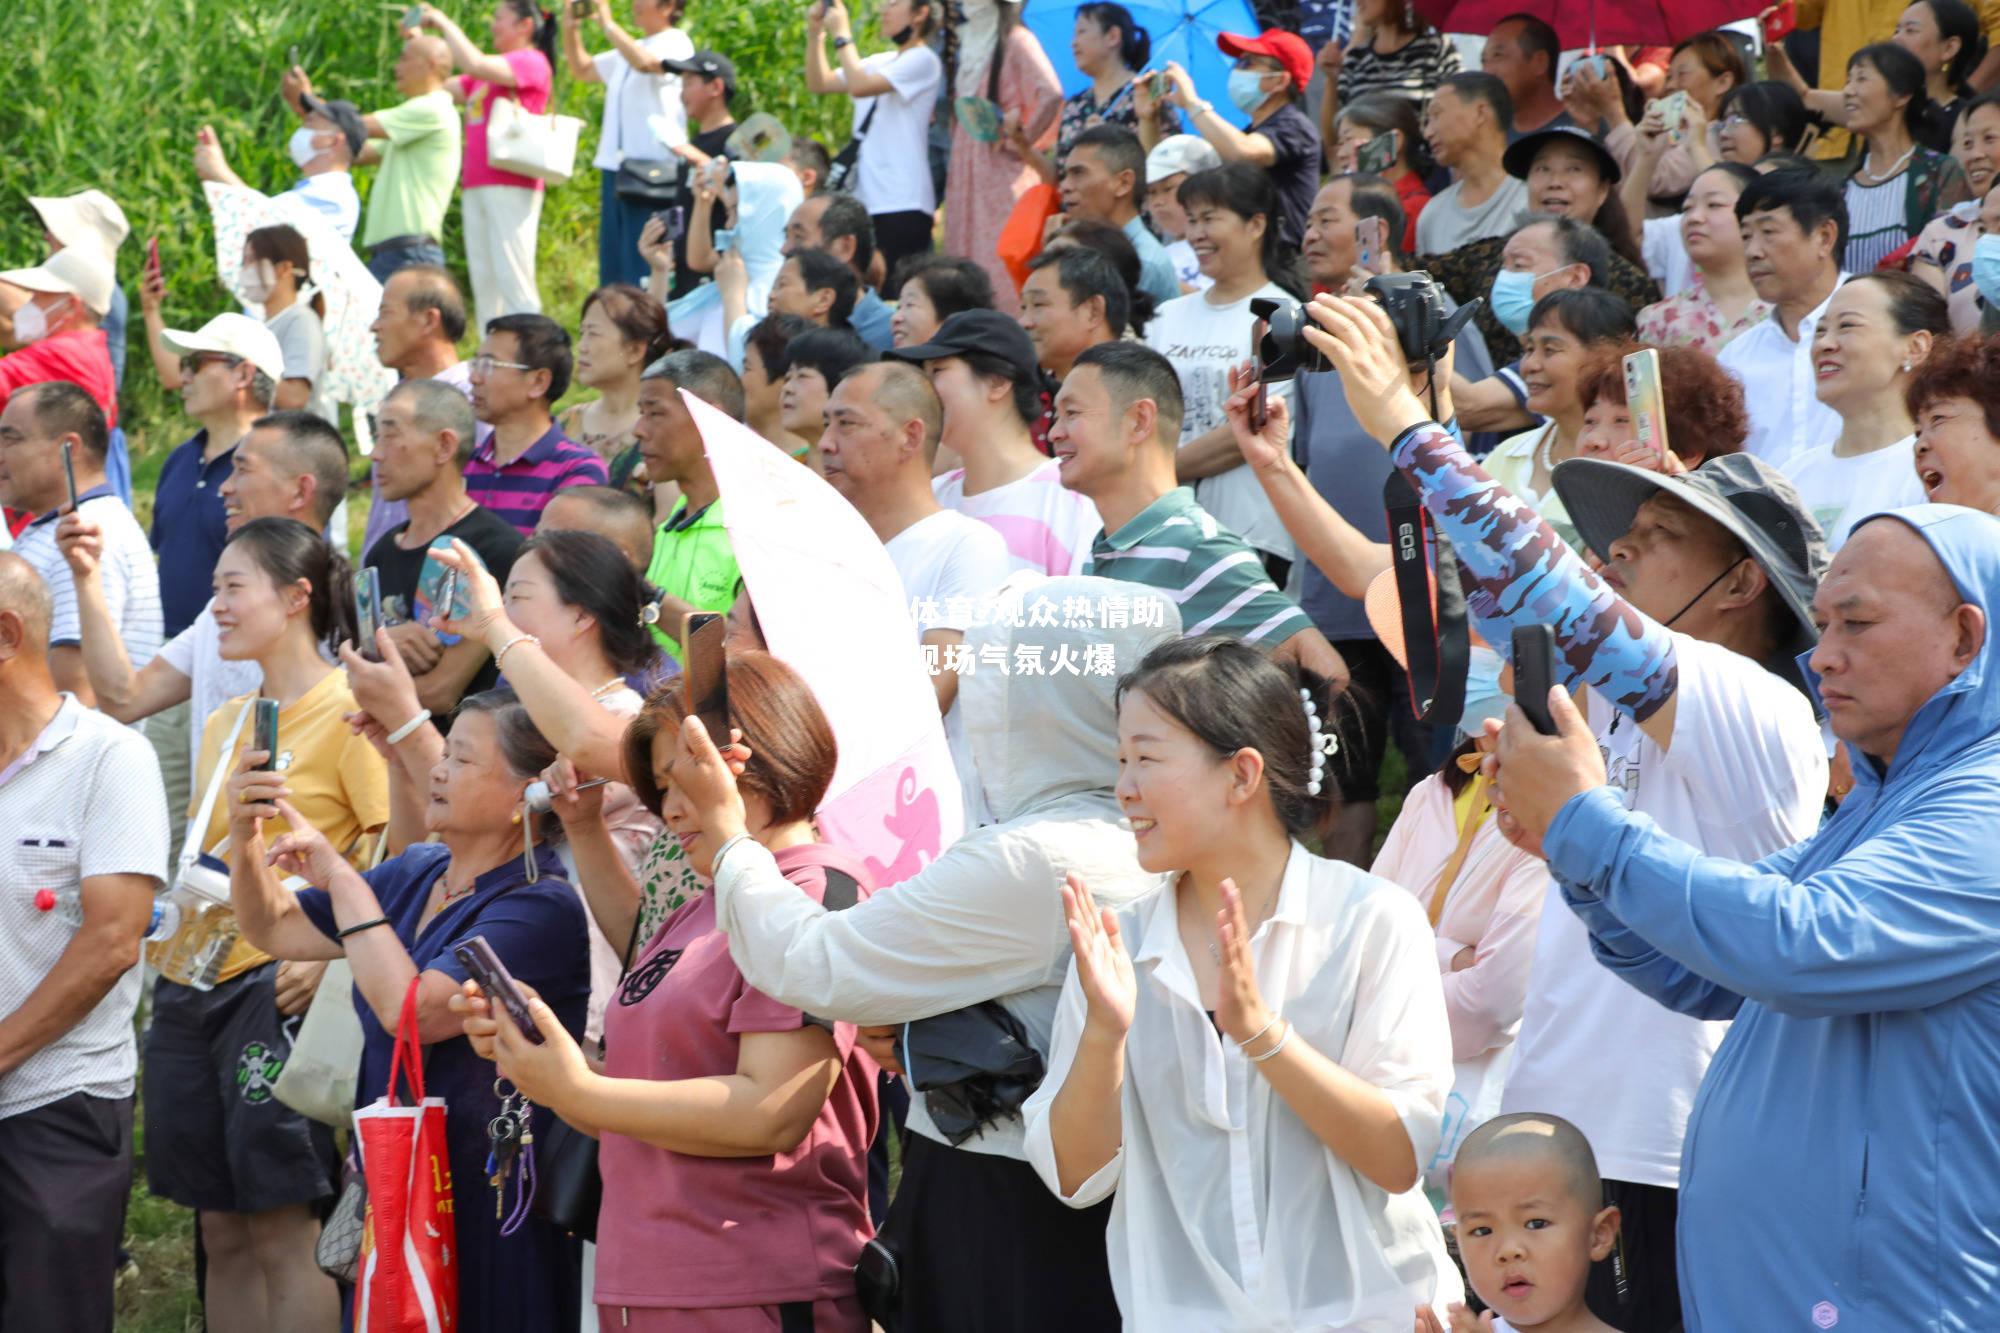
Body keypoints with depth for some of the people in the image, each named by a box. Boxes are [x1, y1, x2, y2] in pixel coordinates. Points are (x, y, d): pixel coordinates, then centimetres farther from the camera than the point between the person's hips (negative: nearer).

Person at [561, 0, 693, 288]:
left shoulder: (676, 43, -5)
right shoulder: (629, 49, 22)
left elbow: (645, 62, -25)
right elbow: (582, 70, 31)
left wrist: (607, 24, -19)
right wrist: (570, 29, 16)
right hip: (617, 167, 9)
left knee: (643, 269, -12)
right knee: (613, 267, 9)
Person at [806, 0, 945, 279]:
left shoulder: (922, 61, -7)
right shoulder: (880, 63, 19)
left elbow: (860, 86, -18)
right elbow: (819, 82, 20)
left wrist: (841, 34, -7)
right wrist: (815, 32, 10)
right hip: (866, 201, 8)